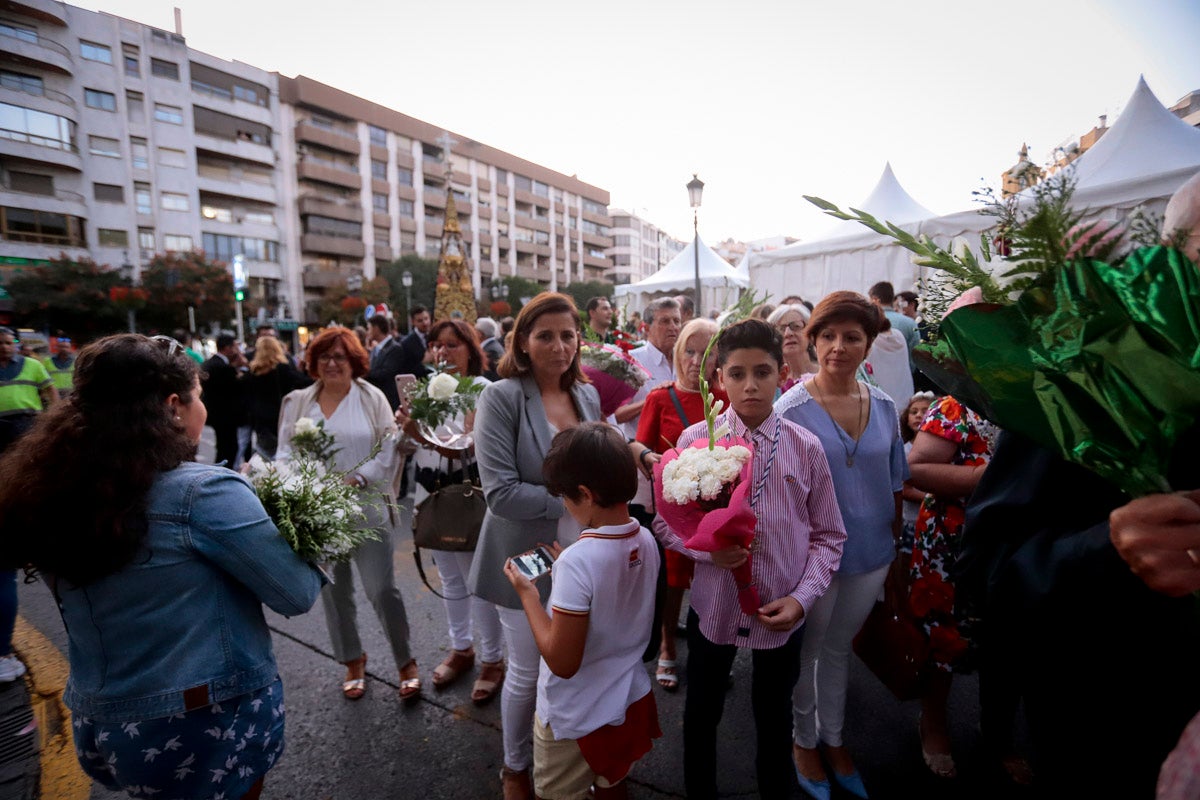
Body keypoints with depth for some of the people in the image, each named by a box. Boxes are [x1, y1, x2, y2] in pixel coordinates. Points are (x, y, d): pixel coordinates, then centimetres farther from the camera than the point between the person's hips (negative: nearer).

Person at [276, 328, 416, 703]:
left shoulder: (372, 398, 0)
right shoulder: (297, 402, 8)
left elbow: (389, 450, -4)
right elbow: (284, 453, 7)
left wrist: (356, 479, -18)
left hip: (366, 510, -3)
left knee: (382, 590, -2)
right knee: (333, 591, 15)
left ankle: (406, 661, 18)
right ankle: (352, 661, 35)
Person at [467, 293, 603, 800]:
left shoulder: (588, 396, 3)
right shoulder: (501, 398, -16)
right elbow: (501, 491, -24)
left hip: (583, 555, 5)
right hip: (527, 558, -5)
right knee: (528, 673, 14)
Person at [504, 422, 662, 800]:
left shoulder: (577, 561, -33)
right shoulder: (646, 540, -11)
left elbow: (562, 662, -26)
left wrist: (527, 593, -18)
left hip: (577, 720, -6)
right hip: (630, 702, 6)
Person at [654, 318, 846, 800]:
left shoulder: (805, 448, -10)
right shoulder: (695, 441, -13)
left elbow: (828, 536, -2)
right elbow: (665, 523, -5)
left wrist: (802, 597, -12)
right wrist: (708, 548, -22)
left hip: (783, 614, 1)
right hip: (713, 605, 0)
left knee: (774, 715, 24)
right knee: (701, 712, 21)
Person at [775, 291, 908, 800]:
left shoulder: (883, 406, -2)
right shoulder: (791, 409, -17)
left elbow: (893, 484, 7)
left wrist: (895, 544, 9)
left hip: (871, 553, 4)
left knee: (839, 647, 24)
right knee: (807, 651, 17)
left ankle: (833, 738, 46)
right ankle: (804, 740, 42)